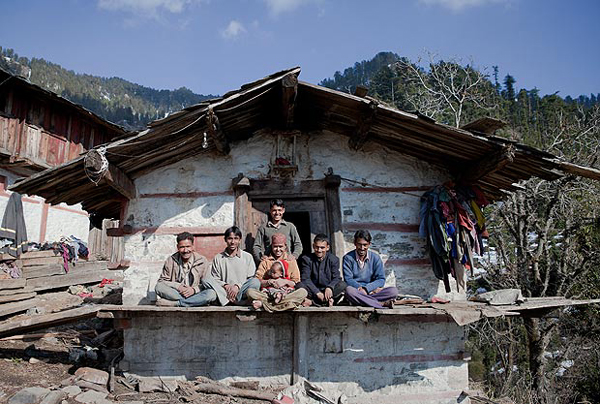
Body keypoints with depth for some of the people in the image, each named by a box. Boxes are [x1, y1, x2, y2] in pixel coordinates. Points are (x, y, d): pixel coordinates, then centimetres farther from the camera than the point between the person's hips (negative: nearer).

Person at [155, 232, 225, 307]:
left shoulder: (202, 261, 0)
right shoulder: (170, 261, 2)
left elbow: (206, 285, 1)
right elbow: (162, 281, 2)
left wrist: (194, 289, -18)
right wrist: (178, 287, -15)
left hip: (195, 295, 0)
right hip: (175, 293, 1)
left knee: (211, 293, -31)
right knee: (159, 287, -26)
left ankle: (175, 303, -27)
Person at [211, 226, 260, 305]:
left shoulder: (247, 257, 12)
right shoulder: (218, 258, 14)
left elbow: (251, 279, 5)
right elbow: (215, 279, 9)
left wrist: (238, 286, -13)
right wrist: (225, 286, -12)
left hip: (241, 290, 0)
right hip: (225, 291, 0)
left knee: (256, 281, -31)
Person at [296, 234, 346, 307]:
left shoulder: (334, 259, 4)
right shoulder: (306, 259, 1)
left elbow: (337, 278, -6)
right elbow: (305, 279, -9)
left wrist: (329, 288, -28)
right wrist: (317, 292, -23)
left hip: (327, 290, 1)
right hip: (313, 291, -1)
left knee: (342, 285, -27)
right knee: (299, 285, -28)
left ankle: (312, 301, -28)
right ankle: (327, 300, -31)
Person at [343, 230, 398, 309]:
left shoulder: (375, 258, 7)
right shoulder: (348, 258, 1)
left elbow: (381, 280, 1)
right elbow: (348, 279, -5)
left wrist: (366, 289, -15)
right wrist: (360, 288, -24)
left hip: (371, 291, 2)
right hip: (356, 291, -2)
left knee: (393, 291, -21)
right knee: (349, 290, -38)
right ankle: (383, 304, -33)